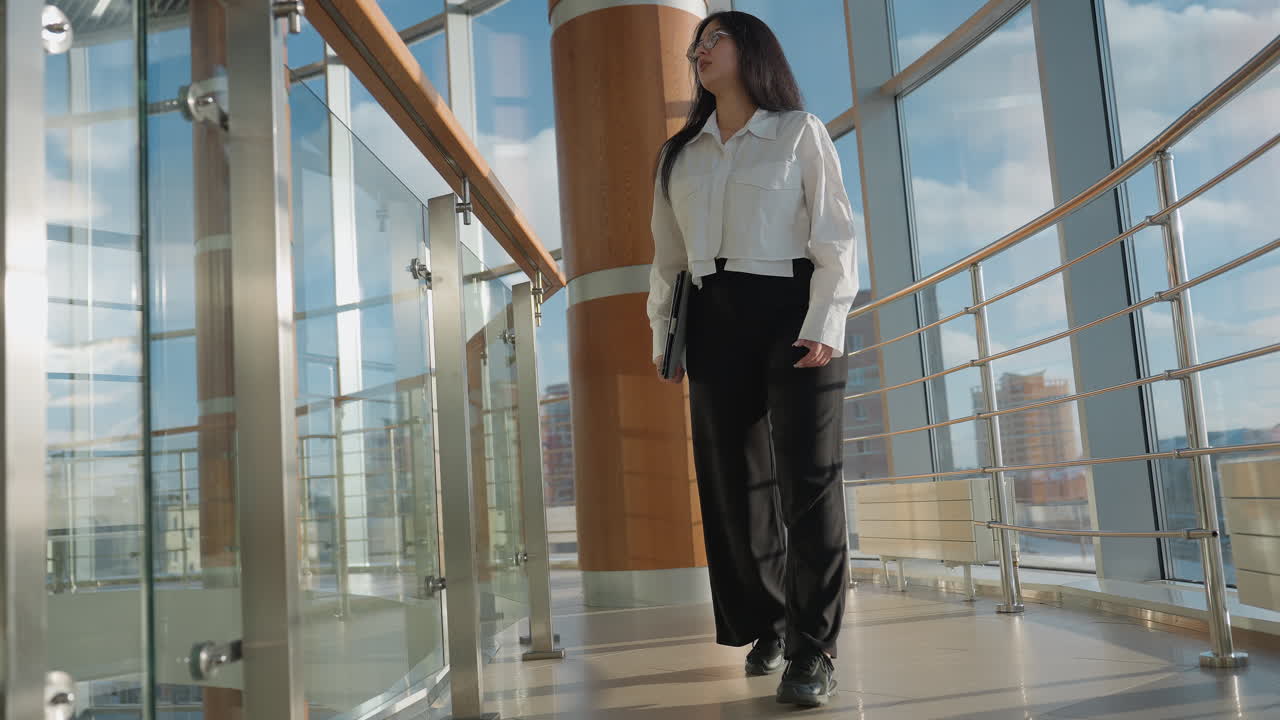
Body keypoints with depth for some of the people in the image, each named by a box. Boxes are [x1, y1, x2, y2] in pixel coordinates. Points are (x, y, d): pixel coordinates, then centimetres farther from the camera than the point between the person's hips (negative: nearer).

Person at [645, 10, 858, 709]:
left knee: (808, 482, -6)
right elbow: (668, 255, 18)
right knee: (735, 484, 5)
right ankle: (766, 627, 20)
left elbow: (834, 237, -2)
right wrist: (662, 333, 9)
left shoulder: (800, 132, 6)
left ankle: (812, 651, -1)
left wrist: (824, 328, -14)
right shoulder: (679, 154, 19)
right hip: (713, 322, 4)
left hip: (789, 311, -4)